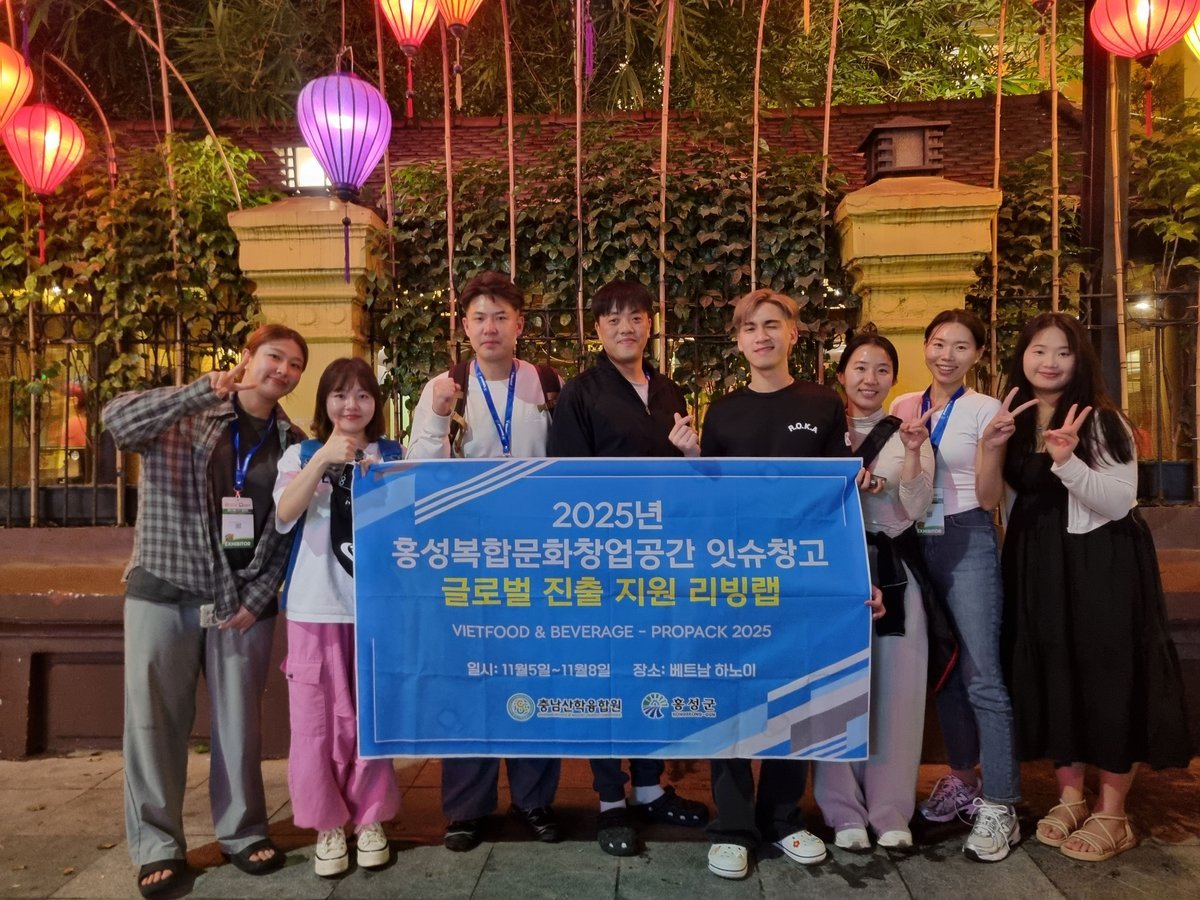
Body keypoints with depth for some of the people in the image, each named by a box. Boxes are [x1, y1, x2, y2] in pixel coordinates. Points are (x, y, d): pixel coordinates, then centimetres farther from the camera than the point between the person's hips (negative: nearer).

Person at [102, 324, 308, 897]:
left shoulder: (292, 443, 7)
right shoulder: (185, 417, 0)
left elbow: (291, 532, 6)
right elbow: (116, 420, -20)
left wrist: (259, 597, -3)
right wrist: (203, 391, -25)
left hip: (243, 601, 2)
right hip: (164, 592, -2)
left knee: (240, 720, 9)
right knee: (154, 719, 4)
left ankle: (243, 831, 26)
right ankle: (157, 845, 20)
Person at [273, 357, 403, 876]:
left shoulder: (394, 455, 7)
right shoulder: (301, 454, 5)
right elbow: (284, 513, -12)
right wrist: (323, 459, -22)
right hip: (316, 605, 0)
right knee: (317, 718, 3)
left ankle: (370, 820, 23)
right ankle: (328, 824, 19)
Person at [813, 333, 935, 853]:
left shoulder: (909, 434, 6)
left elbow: (908, 514, -4)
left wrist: (911, 452, -16)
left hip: (892, 573, 1)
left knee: (894, 690, 5)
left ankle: (891, 810, 20)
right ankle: (844, 810, 18)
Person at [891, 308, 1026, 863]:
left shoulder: (986, 410, -5)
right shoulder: (903, 407, 7)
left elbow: (988, 498, -9)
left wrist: (991, 447, -24)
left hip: (967, 543, -5)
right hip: (915, 542, 5)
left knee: (981, 676, -8)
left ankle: (998, 806, 1)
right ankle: (962, 778, 30)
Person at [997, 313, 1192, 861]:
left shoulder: (1103, 421, -8)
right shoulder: (1012, 423, 6)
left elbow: (1119, 501, -15)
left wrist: (1067, 462, -29)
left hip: (1102, 565, -5)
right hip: (1037, 566, 5)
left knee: (1108, 677, 0)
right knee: (1052, 675, 9)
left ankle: (1111, 814, 13)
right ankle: (1069, 798, 24)